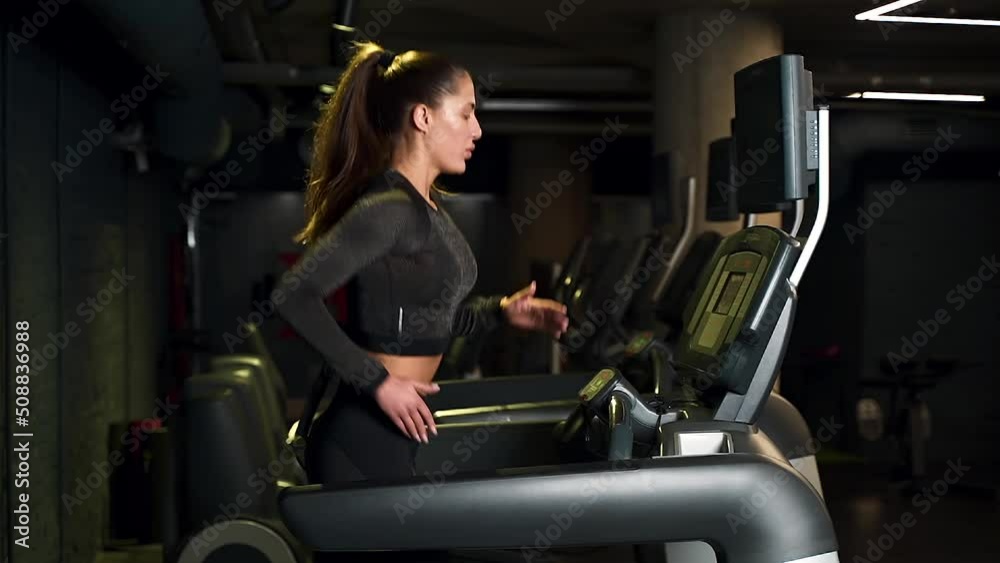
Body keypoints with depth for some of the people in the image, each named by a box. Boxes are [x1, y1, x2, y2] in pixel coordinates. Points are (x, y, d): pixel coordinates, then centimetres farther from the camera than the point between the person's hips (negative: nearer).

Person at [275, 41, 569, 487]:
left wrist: (500, 311, 8)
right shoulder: (388, 207, -18)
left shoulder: (428, 205, 11)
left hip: (396, 432, 10)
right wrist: (378, 381, -23)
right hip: (363, 436, -10)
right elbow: (294, 294, -26)